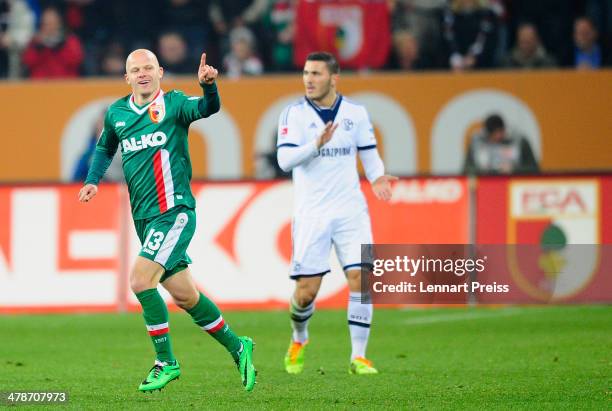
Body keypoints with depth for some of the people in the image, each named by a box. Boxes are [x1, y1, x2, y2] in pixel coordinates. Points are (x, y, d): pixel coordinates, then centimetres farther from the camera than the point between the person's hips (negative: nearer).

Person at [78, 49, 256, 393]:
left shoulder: (173, 104, -6)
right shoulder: (116, 113, 10)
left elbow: (207, 108, -25)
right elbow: (105, 148, 27)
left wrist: (208, 85, -45)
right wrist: (93, 181, 11)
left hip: (174, 212, -6)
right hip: (143, 218, 6)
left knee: (141, 279, -19)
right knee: (184, 295, 11)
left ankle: (166, 362, -8)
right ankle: (237, 347, 27)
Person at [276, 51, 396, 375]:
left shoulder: (355, 113, 6)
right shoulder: (295, 114, -2)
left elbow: (369, 153, 14)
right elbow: (285, 159, -13)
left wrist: (377, 178, -6)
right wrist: (317, 144, -29)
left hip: (350, 211, 2)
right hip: (310, 213, -2)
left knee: (360, 278, -12)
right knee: (307, 288, -2)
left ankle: (359, 357, -5)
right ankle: (299, 339, 29)